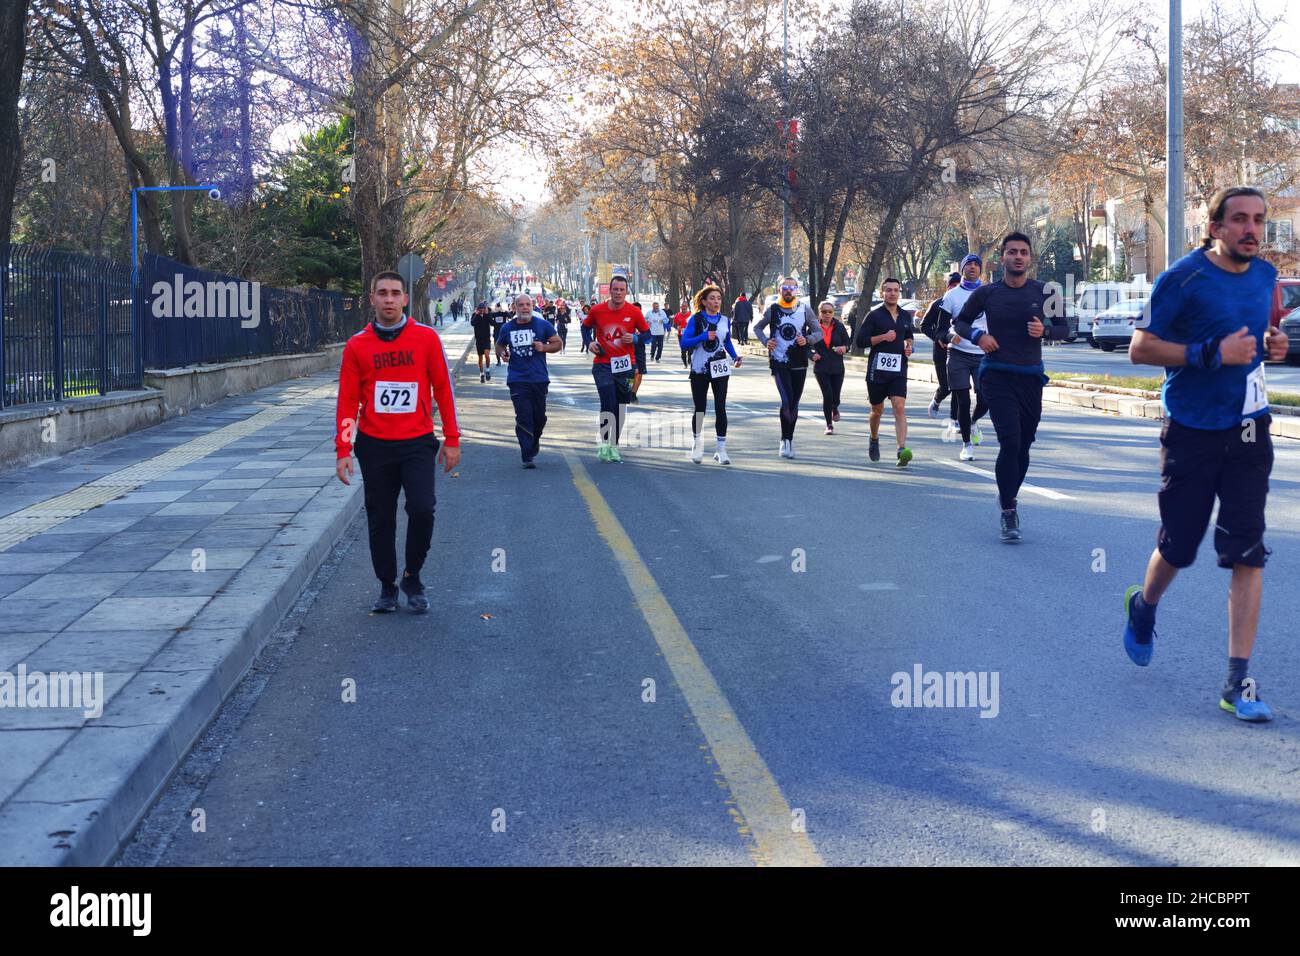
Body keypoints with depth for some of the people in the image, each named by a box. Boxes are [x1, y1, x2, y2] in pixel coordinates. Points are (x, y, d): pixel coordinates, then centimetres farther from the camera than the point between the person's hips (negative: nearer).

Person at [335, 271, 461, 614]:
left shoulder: (426, 338, -1)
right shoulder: (357, 345, 2)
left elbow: (443, 389, 3)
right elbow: (347, 400, 4)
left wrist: (452, 440, 1)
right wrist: (343, 450, -1)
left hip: (417, 443, -1)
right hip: (374, 445, 2)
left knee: (422, 509, -14)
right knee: (380, 519, 6)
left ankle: (412, 578, 8)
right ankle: (387, 586, 21)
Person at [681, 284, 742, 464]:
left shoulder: (725, 320, 6)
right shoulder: (696, 319, -5)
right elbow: (684, 342, -11)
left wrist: (735, 357, 4)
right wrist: (704, 336, -22)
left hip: (720, 369, 2)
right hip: (699, 370, -2)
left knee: (720, 408, -4)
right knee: (700, 409, 5)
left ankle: (721, 450, 0)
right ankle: (697, 444, 26)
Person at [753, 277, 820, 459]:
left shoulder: (804, 310, 4)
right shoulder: (772, 310, 1)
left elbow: (819, 331, 9)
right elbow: (757, 328, 15)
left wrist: (807, 339, -12)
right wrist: (766, 342, -4)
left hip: (799, 363, 3)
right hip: (779, 363, -3)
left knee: (794, 404, 9)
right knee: (787, 400, -18)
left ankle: (789, 439, 22)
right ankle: (785, 440, -4)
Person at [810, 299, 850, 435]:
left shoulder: (839, 326, 2)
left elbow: (847, 343, 9)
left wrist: (844, 348, -12)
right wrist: (812, 355, -9)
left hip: (837, 367, 1)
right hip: (821, 368, -1)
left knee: (835, 397, 1)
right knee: (827, 395, -11)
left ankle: (835, 409, 40)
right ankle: (829, 425, 5)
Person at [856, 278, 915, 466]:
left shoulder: (906, 316, 11)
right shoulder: (874, 315, -2)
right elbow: (860, 341, -7)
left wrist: (908, 345, 7)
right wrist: (883, 337, -17)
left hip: (898, 370, 2)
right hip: (877, 370, -2)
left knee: (900, 408, -14)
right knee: (877, 410, 13)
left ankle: (902, 450, -23)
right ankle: (874, 440, 41)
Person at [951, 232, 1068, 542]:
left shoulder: (1043, 293, 3)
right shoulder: (986, 293, 1)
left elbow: (1064, 328, 10)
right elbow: (960, 322, 13)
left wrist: (1045, 330, -12)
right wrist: (978, 336, -8)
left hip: (1031, 377, 3)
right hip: (997, 376, -3)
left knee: (1023, 444, 10)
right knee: (1010, 442, -15)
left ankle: (1008, 497, 32)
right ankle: (1009, 515, -10)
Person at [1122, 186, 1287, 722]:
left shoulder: (1265, 276, 7)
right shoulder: (1184, 278, -11)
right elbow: (1140, 348, -12)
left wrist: (1271, 345, 2)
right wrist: (1213, 353, -22)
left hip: (1248, 432, 4)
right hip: (1192, 432, -4)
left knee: (1247, 555, -4)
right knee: (1178, 549, 7)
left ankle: (1238, 682, 0)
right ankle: (1143, 606, 42)